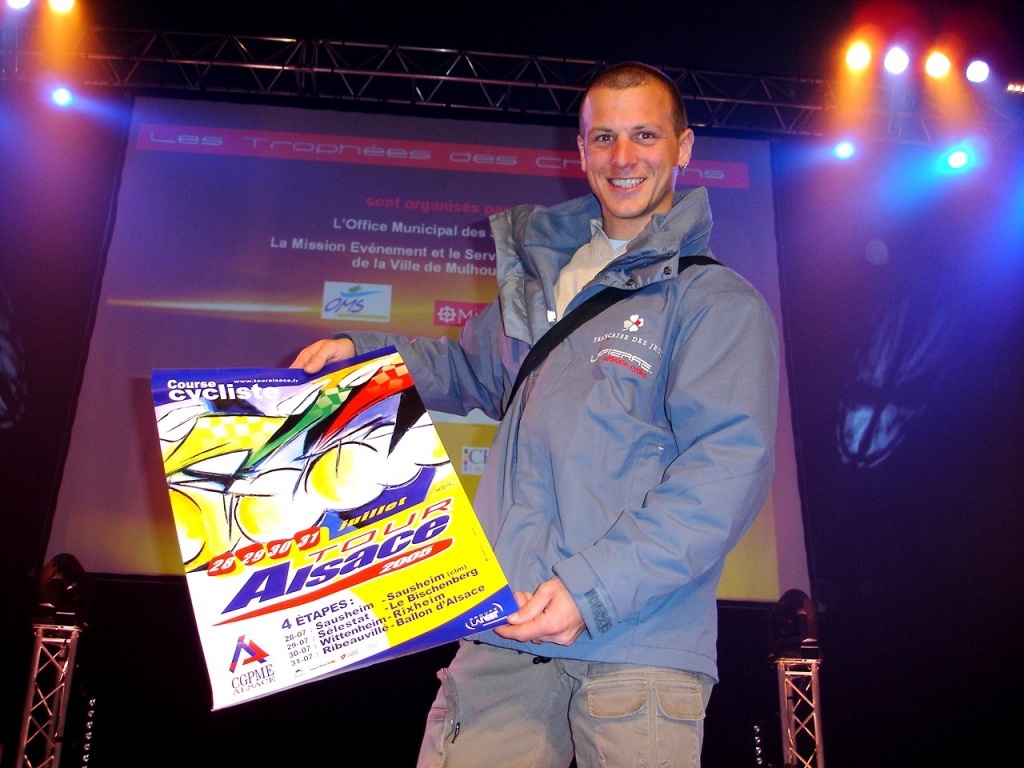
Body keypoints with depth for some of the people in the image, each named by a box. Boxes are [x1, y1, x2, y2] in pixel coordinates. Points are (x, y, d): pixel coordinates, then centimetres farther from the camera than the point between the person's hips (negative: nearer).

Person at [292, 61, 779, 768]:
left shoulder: (722, 304, 0)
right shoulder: (542, 279, 19)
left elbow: (729, 465, -11)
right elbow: (468, 367, 35)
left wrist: (597, 587, -19)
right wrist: (365, 351, 18)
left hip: (638, 639, -4)